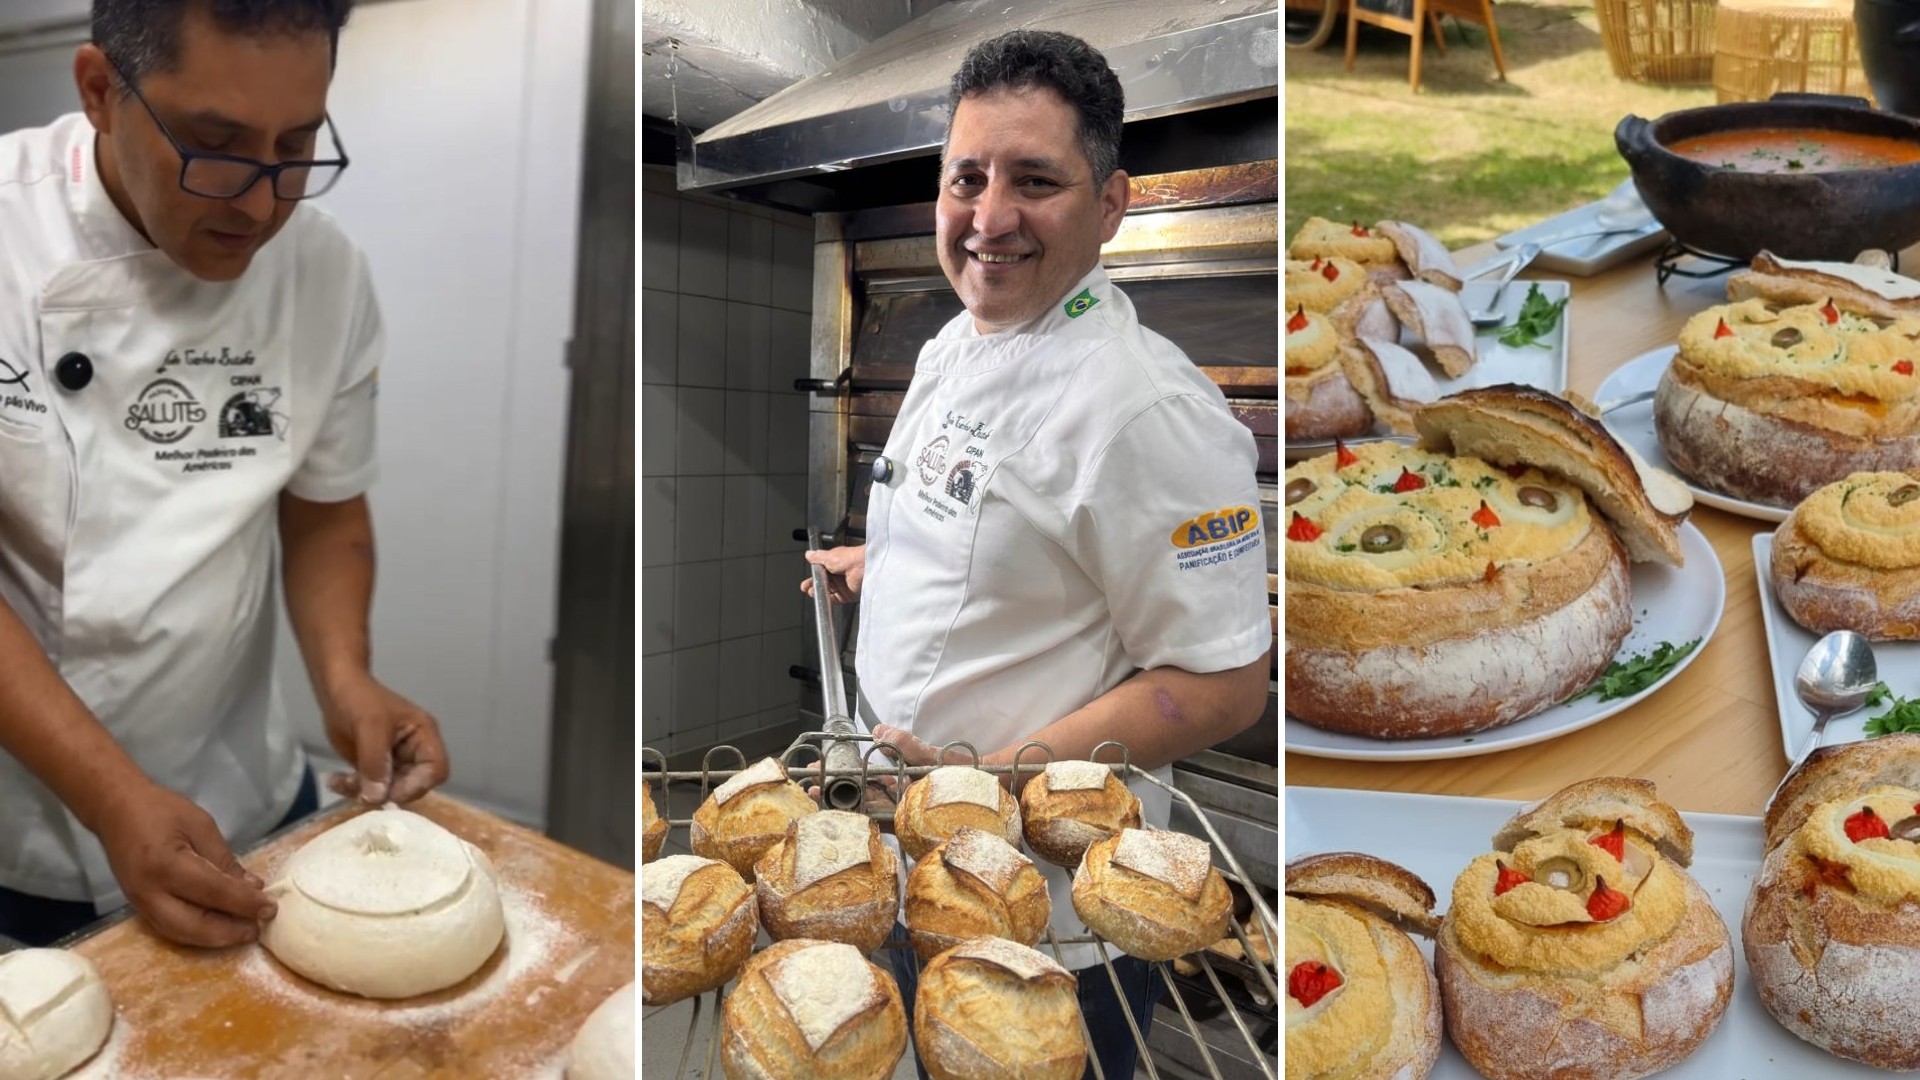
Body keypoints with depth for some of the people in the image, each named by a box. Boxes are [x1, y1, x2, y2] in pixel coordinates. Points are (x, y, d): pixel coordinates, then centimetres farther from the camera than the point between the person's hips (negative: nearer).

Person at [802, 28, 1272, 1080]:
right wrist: (879, 560, 12)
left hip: (1045, 919, -8)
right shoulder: (953, 343, 3)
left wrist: (999, 780, -29)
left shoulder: (1150, 410, -25)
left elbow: (1223, 684, -24)